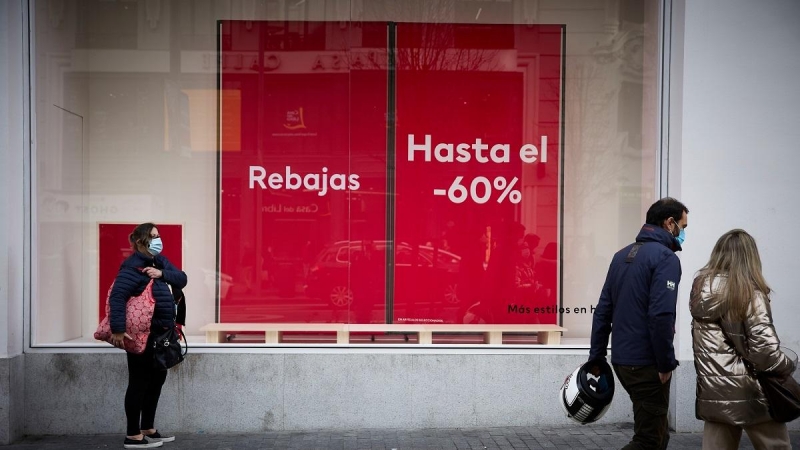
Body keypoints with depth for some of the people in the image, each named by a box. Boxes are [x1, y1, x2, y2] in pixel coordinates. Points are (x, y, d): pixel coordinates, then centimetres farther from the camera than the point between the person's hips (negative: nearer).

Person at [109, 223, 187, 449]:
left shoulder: (159, 261, 11)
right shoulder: (133, 266, -16)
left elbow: (181, 279, 4)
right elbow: (117, 297, -26)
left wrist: (162, 274, -15)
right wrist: (118, 329, -33)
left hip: (160, 332, 10)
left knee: (158, 378, 16)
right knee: (140, 381, -3)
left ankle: (148, 429, 28)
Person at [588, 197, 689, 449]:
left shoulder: (622, 255, 13)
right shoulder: (665, 257, -12)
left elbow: (603, 310, 12)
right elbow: (661, 316, -22)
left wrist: (596, 358, 14)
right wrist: (666, 364, -14)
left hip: (621, 359, 9)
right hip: (646, 364, -9)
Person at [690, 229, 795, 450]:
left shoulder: (700, 287, 6)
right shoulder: (750, 293, -12)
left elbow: (702, 341, 8)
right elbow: (764, 348, -16)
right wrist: (787, 366, -2)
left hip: (711, 393, 5)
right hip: (747, 392, -5)